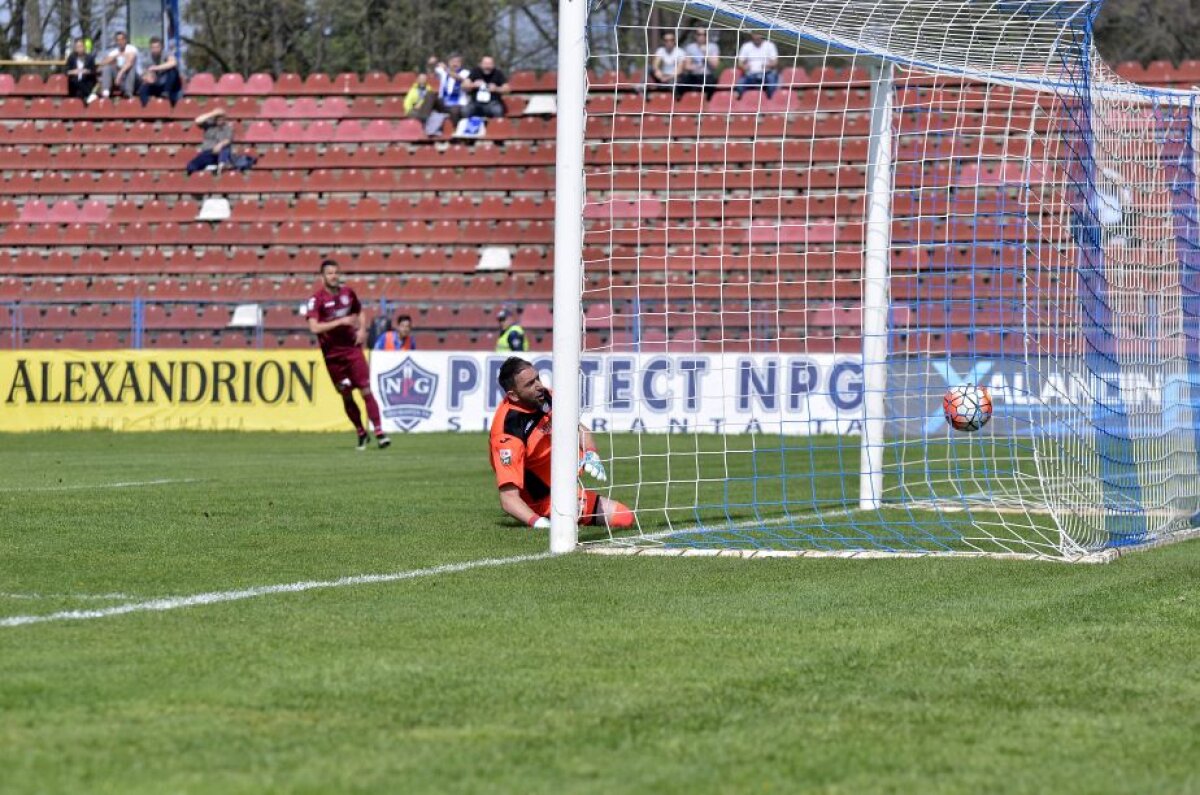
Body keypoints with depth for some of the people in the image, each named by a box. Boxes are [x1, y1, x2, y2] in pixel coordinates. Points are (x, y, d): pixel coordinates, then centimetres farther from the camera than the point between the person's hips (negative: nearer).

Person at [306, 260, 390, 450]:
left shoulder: (347, 293, 4)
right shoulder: (317, 299, -9)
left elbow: (359, 313, 22)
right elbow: (314, 327, -21)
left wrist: (362, 329, 3)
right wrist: (340, 322, -24)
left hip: (352, 349, 2)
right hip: (332, 354, -2)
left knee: (365, 390, -7)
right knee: (346, 396, 6)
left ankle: (379, 432, -7)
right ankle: (361, 433, 21)